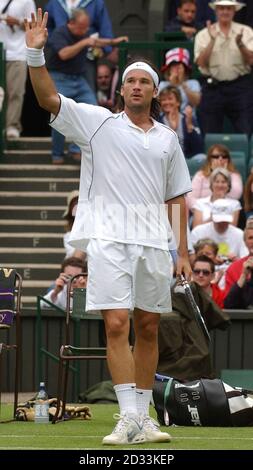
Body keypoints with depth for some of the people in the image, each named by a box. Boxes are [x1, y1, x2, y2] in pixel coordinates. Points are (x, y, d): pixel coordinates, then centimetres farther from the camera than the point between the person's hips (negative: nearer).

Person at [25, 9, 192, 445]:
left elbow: (176, 197, 16)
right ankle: (129, 419, -14)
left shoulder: (167, 138, 15)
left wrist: (183, 250, 11)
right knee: (116, 326, -12)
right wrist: (36, 53, -16)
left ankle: (143, 417, 13)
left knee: (148, 328, 6)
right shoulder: (99, 122, 6)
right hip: (108, 239, -3)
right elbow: (49, 99, -4)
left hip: (152, 241, 3)